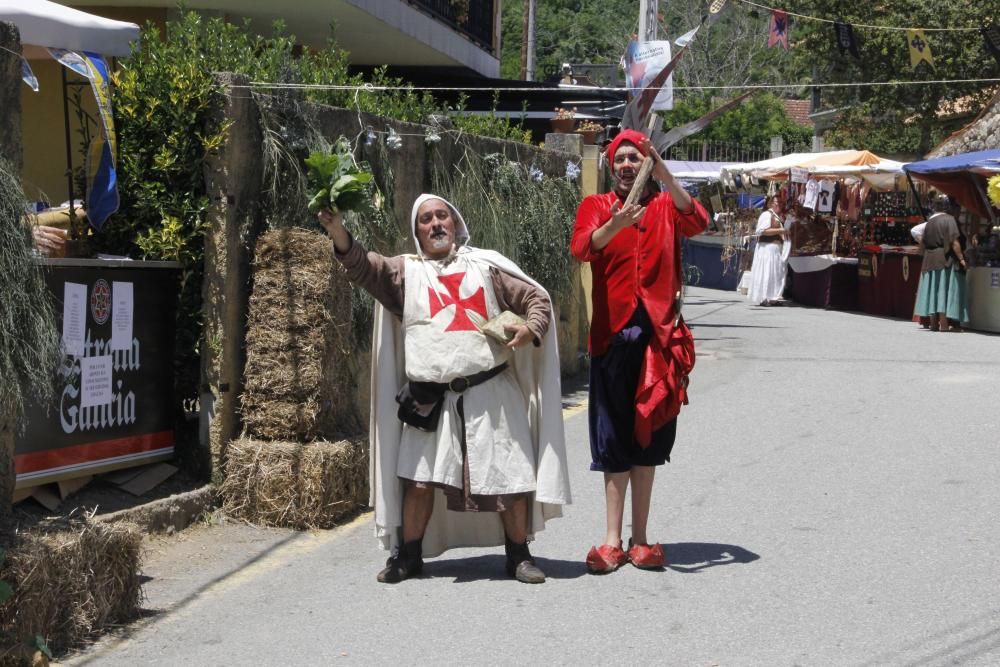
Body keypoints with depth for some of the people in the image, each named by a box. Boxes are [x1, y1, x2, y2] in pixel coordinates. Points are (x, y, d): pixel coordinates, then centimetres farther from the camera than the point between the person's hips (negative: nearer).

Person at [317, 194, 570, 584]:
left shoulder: (485, 265, 10)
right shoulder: (406, 272, 11)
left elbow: (537, 299, 9)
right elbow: (366, 268, -6)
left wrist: (531, 329, -12)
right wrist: (339, 233, -24)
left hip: (490, 393, 0)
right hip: (430, 399, 0)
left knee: (512, 476, 0)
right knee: (418, 479, 1)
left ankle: (519, 555, 14)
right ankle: (408, 555, 16)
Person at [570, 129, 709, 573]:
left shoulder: (665, 207, 9)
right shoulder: (596, 206, 7)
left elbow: (697, 222, -14)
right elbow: (581, 248, -13)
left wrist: (663, 174, -25)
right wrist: (615, 225, -32)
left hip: (658, 332, 1)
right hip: (612, 332, -1)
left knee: (648, 435, 5)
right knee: (614, 436, 1)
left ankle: (639, 538, 11)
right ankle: (613, 540, 2)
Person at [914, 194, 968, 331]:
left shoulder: (929, 221, 9)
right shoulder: (949, 219, -9)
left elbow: (922, 244, 11)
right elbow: (954, 242, -16)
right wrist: (961, 258, -12)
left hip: (930, 261, 6)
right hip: (946, 259, -6)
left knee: (933, 290, 8)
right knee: (945, 290, -5)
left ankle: (933, 323, 8)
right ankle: (944, 324, -8)